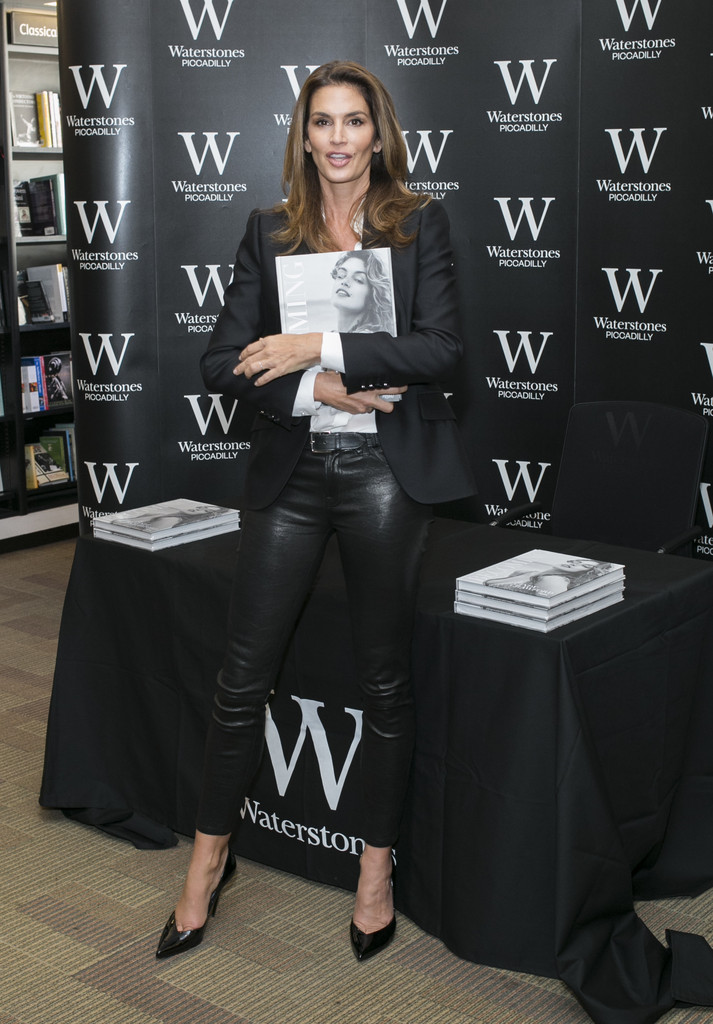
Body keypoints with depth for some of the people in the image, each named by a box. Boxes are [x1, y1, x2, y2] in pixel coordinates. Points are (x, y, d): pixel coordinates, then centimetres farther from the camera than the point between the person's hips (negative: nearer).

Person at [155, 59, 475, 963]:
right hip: (292, 470, 2)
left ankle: (377, 867, 24)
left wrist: (320, 347, -15)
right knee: (243, 675, 5)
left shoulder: (420, 225, 4)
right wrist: (319, 389, -12)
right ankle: (209, 854, 24)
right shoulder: (269, 232, 8)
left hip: (385, 470, -2)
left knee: (384, 678, 8)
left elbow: (441, 347, -9)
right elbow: (221, 364, 2)